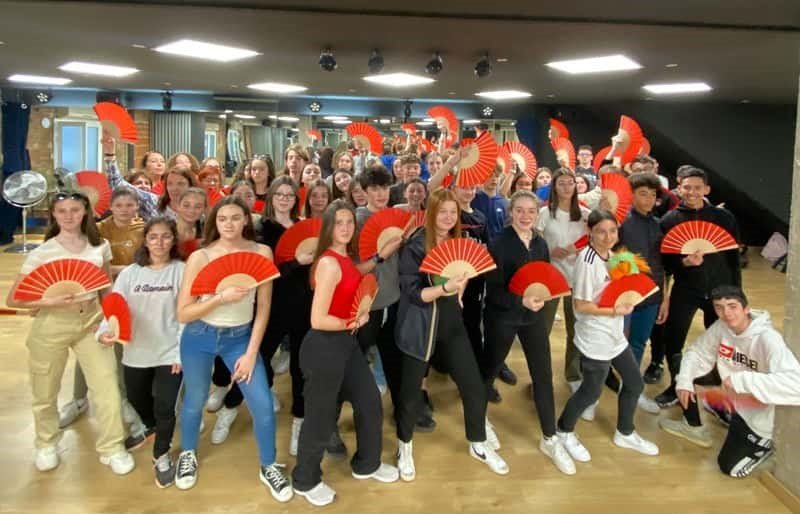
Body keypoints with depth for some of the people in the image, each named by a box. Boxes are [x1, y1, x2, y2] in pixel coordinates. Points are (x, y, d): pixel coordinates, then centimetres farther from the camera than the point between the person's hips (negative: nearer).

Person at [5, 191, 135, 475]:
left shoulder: (100, 246, 0)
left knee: (107, 386, -3)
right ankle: (47, 444, 37)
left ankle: (112, 448, 14)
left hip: (91, 321, 2)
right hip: (52, 325, -2)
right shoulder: (41, 253, -9)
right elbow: (13, 299, -8)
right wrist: (50, 301, -24)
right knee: (46, 392, 11)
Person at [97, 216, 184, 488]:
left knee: (165, 407, -8)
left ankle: (162, 456, 20)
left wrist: (182, 352, -15)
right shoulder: (130, 273, -1)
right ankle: (149, 426, 57)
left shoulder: (181, 271, -8)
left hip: (170, 352, -4)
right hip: (136, 353, 4)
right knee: (137, 400, 23)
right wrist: (104, 331, -28)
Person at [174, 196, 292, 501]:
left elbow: (263, 307, -6)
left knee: (263, 405, -3)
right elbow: (183, 313, -14)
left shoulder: (261, 253, -11)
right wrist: (221, 298, -28)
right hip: (200, 338, 0)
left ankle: (268, 467, 22)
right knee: (195, 401, 17)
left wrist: (251, 353, -8)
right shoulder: (200, 257, -14)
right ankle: (188, 454, 47)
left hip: (240, 337, 1)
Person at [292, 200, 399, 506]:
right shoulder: (329, 263, -23)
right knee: (321, 416, 7)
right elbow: (318, 320, -25)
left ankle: (366, 465, 43)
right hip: (324, 347, -9)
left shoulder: (346, 258, 5)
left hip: (347, 343, 9)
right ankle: (305, 481, 31)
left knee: (370, 403, 20)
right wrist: (353, 323, -12)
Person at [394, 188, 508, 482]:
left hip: (452, 325, 5)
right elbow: (412, 293, -20)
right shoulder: (415, 247, -14)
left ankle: (479, 444, 30)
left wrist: (461, 283, -3)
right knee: (411, 392, 7)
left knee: (475, 387, 8)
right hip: (421, 328, -5)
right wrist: (445, 287, -33)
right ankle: (405, 447, 32)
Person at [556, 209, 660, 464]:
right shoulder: (587, 261, -23)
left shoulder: (611, 255, 3)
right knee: (591, 391, 5)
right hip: (595, 339, -9)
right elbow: (581, 305, -23)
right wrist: (615, 311, -22)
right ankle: (564, 432, 29)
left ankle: (625, 433, 39)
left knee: (635, 384, 18)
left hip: (615, 334, 9)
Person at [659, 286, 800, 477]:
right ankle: (693, 426, 20)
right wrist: (684, 380, -18)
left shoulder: (768, 339, -34)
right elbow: (697, 352, -2)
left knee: (730, 466, -2)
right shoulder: (720, 327, -15)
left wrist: (742, 380, -46)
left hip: (757, 413, -6)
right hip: (733, 398, 6)